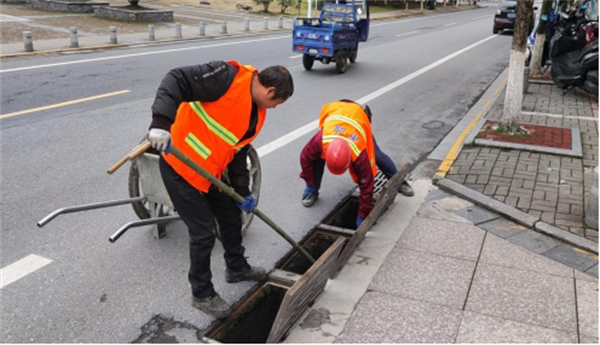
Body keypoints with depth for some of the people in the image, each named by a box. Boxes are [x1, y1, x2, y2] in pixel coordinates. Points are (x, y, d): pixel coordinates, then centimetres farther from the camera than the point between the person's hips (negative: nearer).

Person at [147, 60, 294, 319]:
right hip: (180, 167, -9)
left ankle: (237, 268, 45)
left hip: (210, 171, 9)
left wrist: (243, 192, 8)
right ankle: (202, 294, 19)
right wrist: (161, 122, -40)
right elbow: (177, 81, -28)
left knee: (231, 217, 20)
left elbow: (238, 151, 11)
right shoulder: (228, 77, -22)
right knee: (204, 232, -2)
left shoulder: (256, 112, 6)